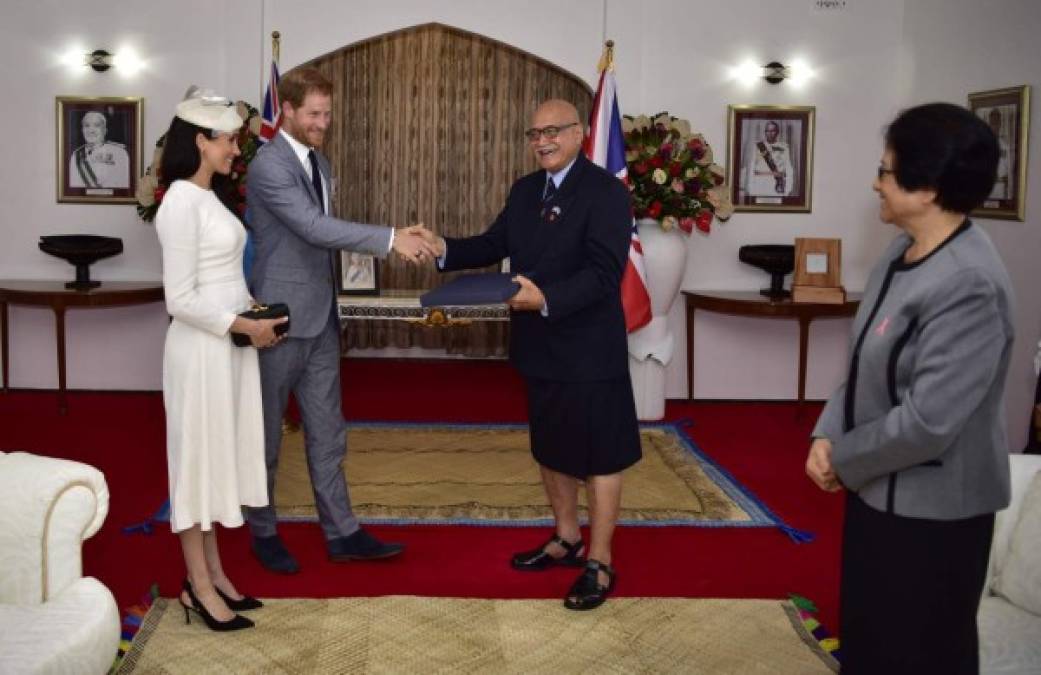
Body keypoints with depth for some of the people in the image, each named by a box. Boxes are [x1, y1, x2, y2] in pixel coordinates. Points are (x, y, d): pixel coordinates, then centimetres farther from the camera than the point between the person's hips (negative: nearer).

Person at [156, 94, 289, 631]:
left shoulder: (211, 196, 11)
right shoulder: (182, 202, -17)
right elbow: (181, 300, -20)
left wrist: (252, 310, 3)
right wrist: (245, 325, -16)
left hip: (228, 344, 9)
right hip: (202, 348, -9)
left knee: (220, 458, 15)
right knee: (198, 460, 1)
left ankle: (214, 576, 26)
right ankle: (199, 588, 13)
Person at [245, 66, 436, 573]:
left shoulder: (319, 162, 11)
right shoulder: (269, 166, -17)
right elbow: (316, 227, -27)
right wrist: (391, 238, -30)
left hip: (320, 317, 8)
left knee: (327, 431, 10)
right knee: (267, 431, 8)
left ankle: (341, 533, 17)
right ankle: (263, 531, 22)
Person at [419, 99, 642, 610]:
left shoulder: (606, 192, -15)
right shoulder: (525, 190, 10)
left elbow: (603, 273, -23)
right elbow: (494, 244, 11)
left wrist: (547, 298, -36)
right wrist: (444, 249, -6)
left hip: (588, 348, -8)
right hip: (538, 347, 8)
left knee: (598, 453, 3)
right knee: (550, 447, 19)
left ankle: (599, 563, 14)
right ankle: (566, 539, 37)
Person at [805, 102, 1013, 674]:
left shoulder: (968, 286, -28)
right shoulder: (905, 249, 2)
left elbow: (927, 421, -29)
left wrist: (841, 458, -15)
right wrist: (827, 436, -5)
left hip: (930, 508, -9)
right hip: (881, 488, 9)